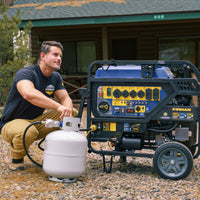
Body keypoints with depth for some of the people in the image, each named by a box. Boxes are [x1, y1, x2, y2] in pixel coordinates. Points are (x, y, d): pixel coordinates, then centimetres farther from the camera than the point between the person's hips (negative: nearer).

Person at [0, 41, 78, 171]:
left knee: (73, 113, -10)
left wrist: (68, 110, -26)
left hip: (37, 121, 7)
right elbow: (28, 94, -42)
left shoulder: (56, 77, 4)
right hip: (12, 123, -6)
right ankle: (16, 156, -7)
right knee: (28, 131, -42)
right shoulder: (25, 73, -21)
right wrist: (59, 107, -47)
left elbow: (65, 98, -1)